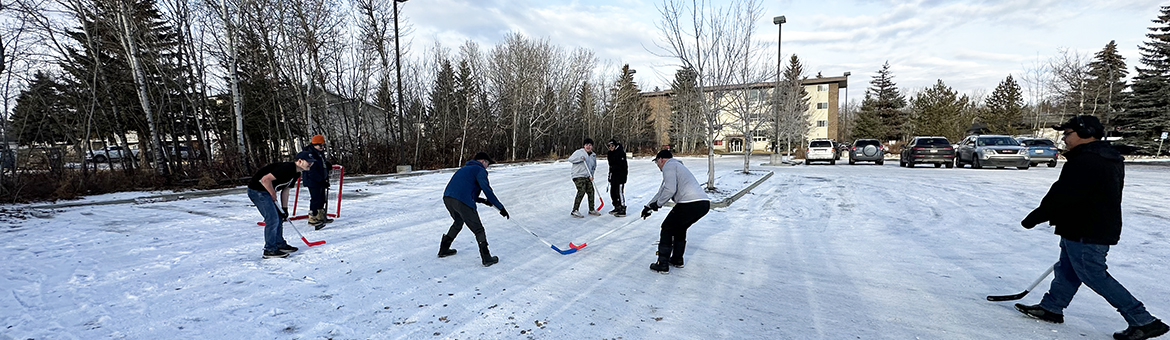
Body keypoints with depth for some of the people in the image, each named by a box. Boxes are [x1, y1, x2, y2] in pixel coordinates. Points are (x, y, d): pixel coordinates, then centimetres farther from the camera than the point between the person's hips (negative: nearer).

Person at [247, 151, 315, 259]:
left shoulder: (296, 173, 7)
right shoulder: (286, 168, -25)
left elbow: (285, 189, 12)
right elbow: (265, 179, -28)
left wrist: (285, 208, 9)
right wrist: (273, 196, -15)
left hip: (265, 191, 10)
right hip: (257, 190, -10)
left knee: (279, 218, 14)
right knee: (273, 219, -11)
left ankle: (280, 244, 26)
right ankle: (270, 250, -1)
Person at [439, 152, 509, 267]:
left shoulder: (464, 169, 30)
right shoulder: (480, 170, 5)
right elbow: (487, 190, -8)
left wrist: (482, 200, 27)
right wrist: (500, 207, -7)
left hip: (447, 198, 8)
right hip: (463, 202, -8)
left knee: (458, 222, 33)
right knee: (478, 230, 3)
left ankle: (443, 249, 41)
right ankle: (487, 259, 4)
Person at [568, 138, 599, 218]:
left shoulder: (593, 155, 15)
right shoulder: (579, 152, -4)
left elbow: (594, 166, 22)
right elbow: (570, 159, -12)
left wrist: (591, 175, 7)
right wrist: (580, 158, -25)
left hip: (587, 177, 7)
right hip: (578, 176, -7)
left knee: (591, 192, 7)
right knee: (581, 191, -19)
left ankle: (591, 210, 24)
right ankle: (574, 211, -15)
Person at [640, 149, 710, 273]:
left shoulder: (669, 165, 1)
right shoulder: (676, 165, 33)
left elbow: (670, 190, -14)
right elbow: (662, 191, 37)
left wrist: (657, 204, 0)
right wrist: (648, 206, 40)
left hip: (690, 203, -9)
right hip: (704, 204, 9)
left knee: (667, 228, 6)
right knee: (680, 228, 28)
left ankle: (663, 264, 8)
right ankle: (677, 259, 36)